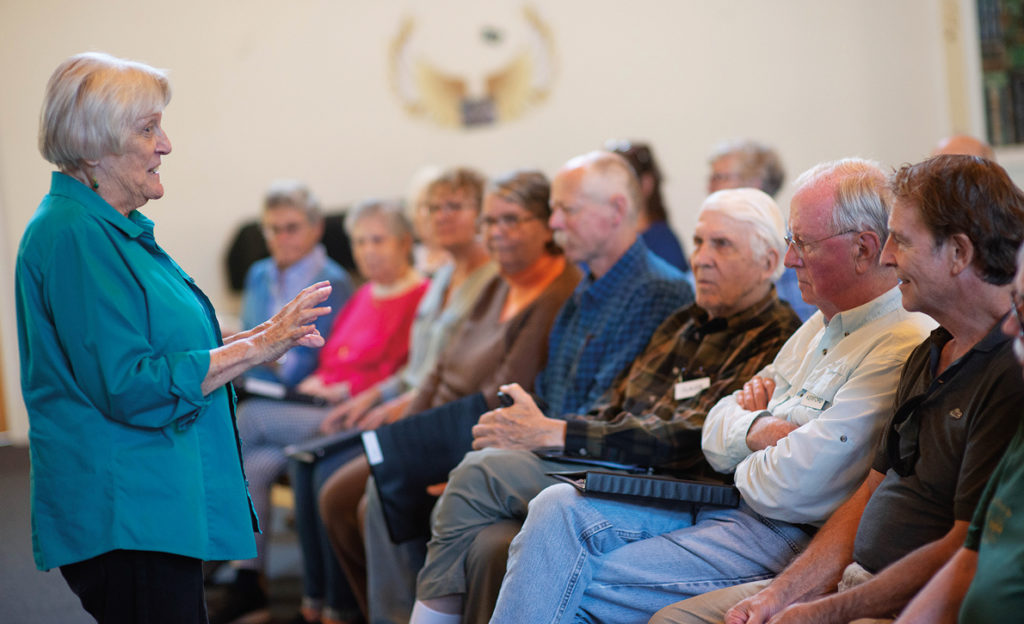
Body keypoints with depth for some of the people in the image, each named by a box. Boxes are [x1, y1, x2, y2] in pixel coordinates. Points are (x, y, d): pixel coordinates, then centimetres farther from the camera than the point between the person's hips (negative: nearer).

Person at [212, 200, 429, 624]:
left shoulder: (421, 298, -5)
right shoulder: (364, 296, 24)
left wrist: (341, 390, -12)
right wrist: (317, 381, 6)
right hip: (323, 408, 8)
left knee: (250, 417, -18)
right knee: (256, 465, -18)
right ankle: (248, 581, -15)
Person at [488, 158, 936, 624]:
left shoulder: (904, 349, -17)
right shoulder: (822, 325, 16)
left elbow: (792, 487, -22)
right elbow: (714, 436, 17)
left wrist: (741, 466, 0)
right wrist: (755, 429, -6)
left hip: (785, 535, -9)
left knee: (579, 586, -16)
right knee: (559, 508, -7)